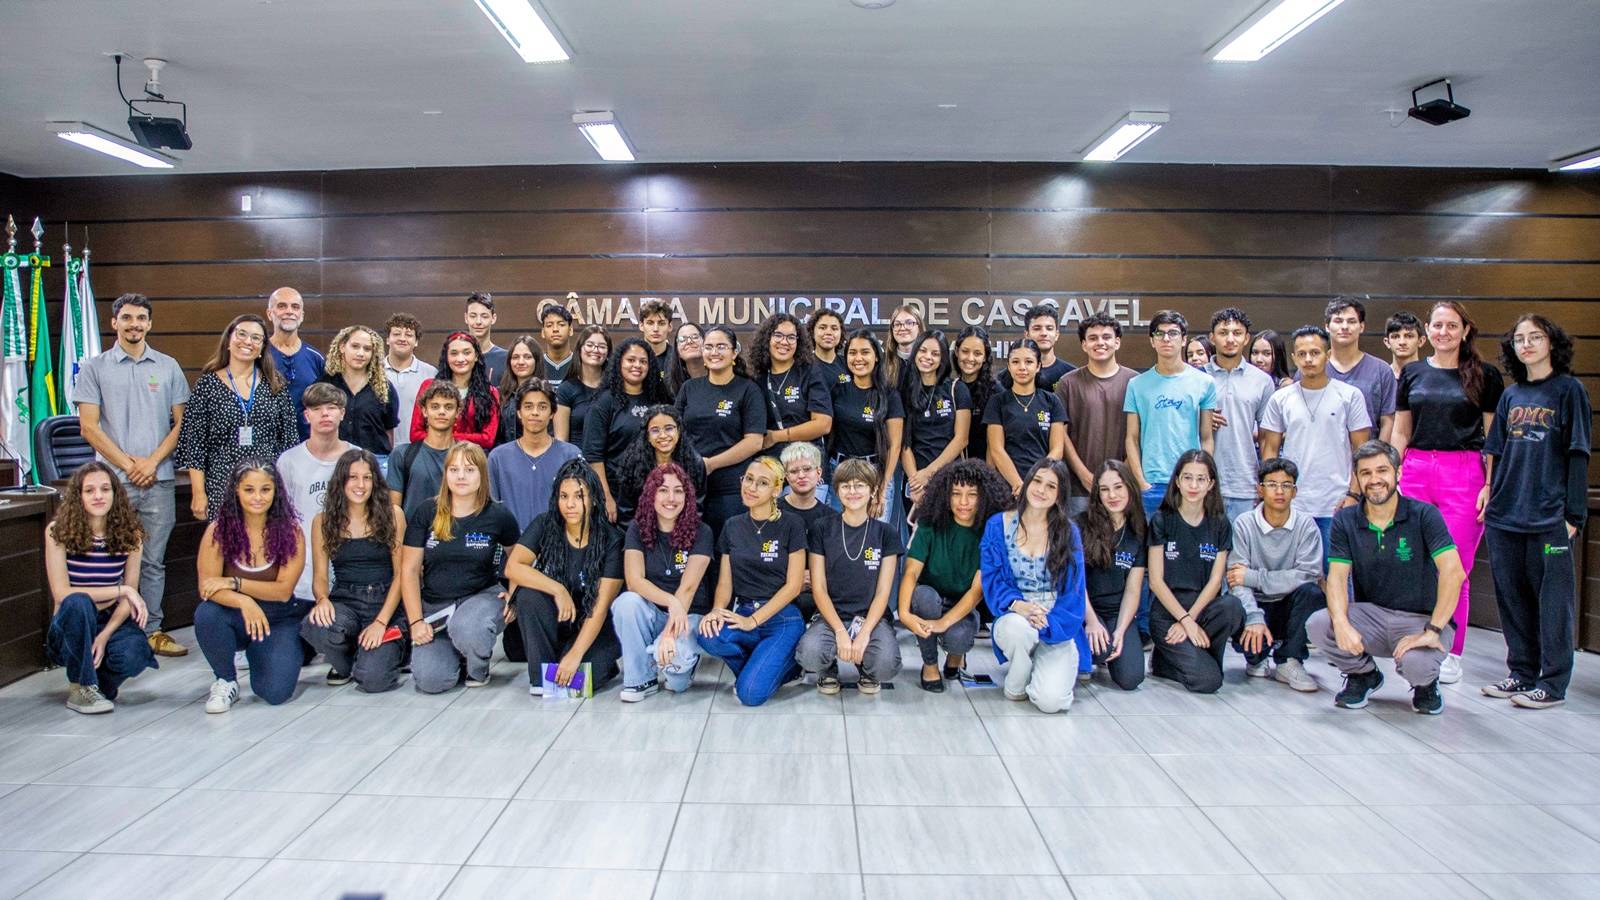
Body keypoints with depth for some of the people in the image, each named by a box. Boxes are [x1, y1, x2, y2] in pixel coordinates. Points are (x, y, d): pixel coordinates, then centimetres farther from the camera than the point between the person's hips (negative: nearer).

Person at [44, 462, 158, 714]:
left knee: (133, 653, -33)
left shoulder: (130, 535, -4)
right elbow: (62, 594, -15)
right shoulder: (58, 533, -10)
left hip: (112, 622, 1)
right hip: (70, 630, -1)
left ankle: (100, 682, 6)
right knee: (77, 602, -36)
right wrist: (120, 590, -19)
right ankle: (80, 688, -17)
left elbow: (130, 597, -5)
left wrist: (105, 636, -20)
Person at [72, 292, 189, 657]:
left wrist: (152, 462, -5)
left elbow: (181, 423, 7)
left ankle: (151, 630, 14)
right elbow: (89, 426, 0)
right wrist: (128, 464, -7)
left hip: (159, 480, 1)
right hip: (112, 479, -1)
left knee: (153, 561, 7)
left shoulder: (168, 367, 10)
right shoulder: (95, 368, 5)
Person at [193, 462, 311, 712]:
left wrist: (233, 583, -21)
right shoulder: (218, 531, -9)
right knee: (206, 614, -34)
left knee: (276, 692, -19)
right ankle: (226, 680, -7)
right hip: (234, 618, 0)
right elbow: (207, 587, -15)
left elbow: (283, 591, -11)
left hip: (278, 619, 0)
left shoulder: (290, 532, -8)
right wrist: (243, 601, -33)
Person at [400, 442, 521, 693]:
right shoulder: (425, 514, 0)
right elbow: (409, 570, 2)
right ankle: (457, 655, 17)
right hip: (433, 604, 2)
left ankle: (479, 668, 0)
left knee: (467, 629, -38)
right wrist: (416, 621, -7)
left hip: (482, 596, -1)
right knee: (430, 680, -21)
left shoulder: (498, 516, -2)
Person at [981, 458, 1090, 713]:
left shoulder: (1068, 532, 0)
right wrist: (1017, 605, -25)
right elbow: (991, 579, -4)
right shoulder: (998, 525, 0)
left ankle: (1059, 672, 15)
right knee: (1018, 627, -39)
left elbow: (1073, 590, -4)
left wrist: (1048, 622, -21)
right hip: (1014, 620, 0)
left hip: (1058, 626, 0)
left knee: (1050, 700, -23)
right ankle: (1015, 683, -5)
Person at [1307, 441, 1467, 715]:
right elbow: (1337, 576, -10)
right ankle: (1364, 674, 8)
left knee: (1416, 663, -34)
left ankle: (1426, 682, 8)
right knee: (1318, 625, -25)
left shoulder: (1424, 515, -10)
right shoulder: (1345, 521, -1)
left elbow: (1453, 571, -22)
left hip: (1419, 618, -3)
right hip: (1370, 614, 3)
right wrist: (1342, 624, -29)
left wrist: (1432, 631, -29)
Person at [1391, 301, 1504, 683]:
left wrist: (1490, 485, -5)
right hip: (1416, 471, 3)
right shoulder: (1412, 373, 11)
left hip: (1464, 474, -2)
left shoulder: (1484, 375, 4)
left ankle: (1452, 654, 12)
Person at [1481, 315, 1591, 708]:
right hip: (1504, 515, 5)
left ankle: (1552, 682, 9)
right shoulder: (1511, 395, 13)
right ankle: (1521, 672, 22)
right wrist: (1490, 493, 6)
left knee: (1552, 599, 1)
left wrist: (1574, 514, -9)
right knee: (1512, 597, 11)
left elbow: (1578, 455, -5)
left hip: (1549, 516, -5)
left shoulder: (1569, 390, -1)